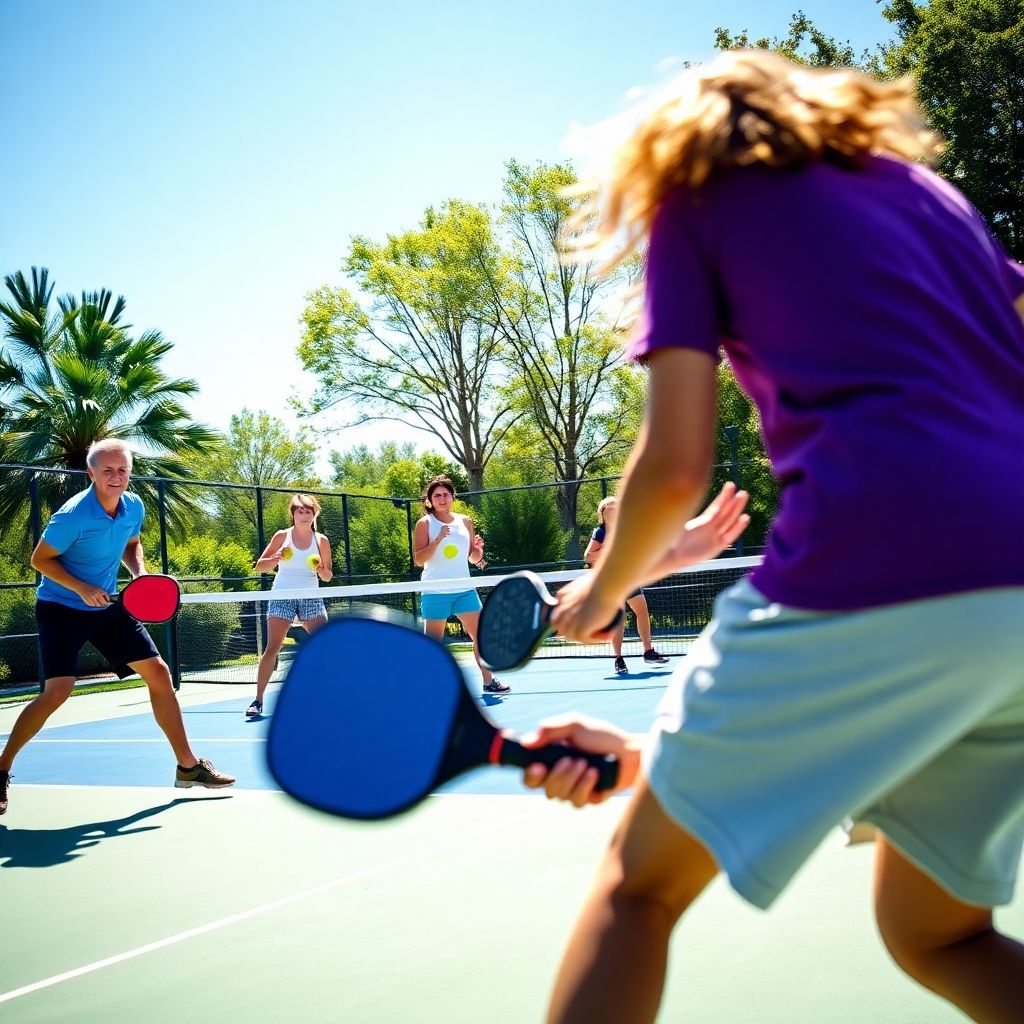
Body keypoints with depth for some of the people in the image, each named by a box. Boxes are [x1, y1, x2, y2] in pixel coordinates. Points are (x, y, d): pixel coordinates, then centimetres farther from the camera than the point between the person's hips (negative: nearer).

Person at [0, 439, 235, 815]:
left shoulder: (134, 507, -4)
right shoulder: (73, 515, -23)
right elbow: (40, 560, -13)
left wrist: (140, 572, -4)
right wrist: (82, 589, -25)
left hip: (107, 606, 6)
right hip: (61, 609, -6)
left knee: (158, 672, 0)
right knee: (57, 692, -18)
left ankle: (188, 766, 9)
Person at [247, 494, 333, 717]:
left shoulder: (321, 541, 3)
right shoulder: (282, 536, -1)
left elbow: (328, 577, 8)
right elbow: (259, 567, 1)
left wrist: (322, 569, -15)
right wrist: (275, 559, -18)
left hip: (311, 598, 2)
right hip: (282, 596, -2)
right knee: (272, 648, -10)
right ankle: (258, 700, -6)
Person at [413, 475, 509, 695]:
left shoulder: (465, 521, 9)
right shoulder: (425, 524, -4)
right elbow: (418, 559, -11)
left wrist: (478, 550, -7)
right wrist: (438, 540, -23)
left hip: (464, 590, 4)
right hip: (435, 592, -4)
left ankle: (488, 681, 13)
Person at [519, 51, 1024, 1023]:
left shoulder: (694, 197, 12)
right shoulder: (924, 186, 27)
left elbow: (676, 466, 2)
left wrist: (603, 590, 20)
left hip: (870, 572, -6)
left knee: (639, 878, 10)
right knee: (935, 935, 24)